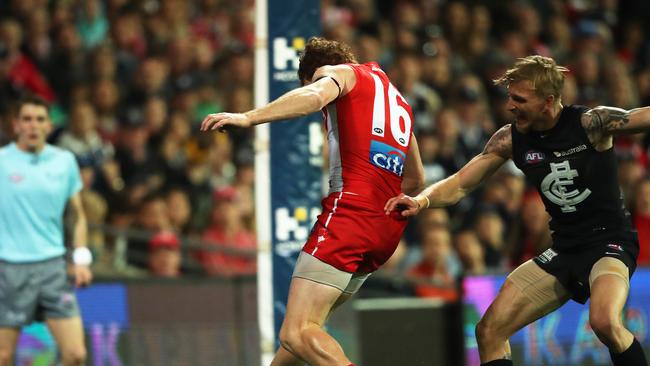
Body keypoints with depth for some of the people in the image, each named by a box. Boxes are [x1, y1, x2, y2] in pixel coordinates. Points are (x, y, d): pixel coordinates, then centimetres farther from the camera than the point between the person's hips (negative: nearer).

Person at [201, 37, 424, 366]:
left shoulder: (335, 72, 9)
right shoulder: (396, 97, 31)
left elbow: (314, 96, -16)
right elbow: (416, 180, 36)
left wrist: (247, 118, -25)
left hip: (351, 209, -9)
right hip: (389, 226, 9)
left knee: (297, 334, -18)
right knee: (306, 320, 22)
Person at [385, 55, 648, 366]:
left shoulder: (591, 123, -14)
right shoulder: (510, 139, -1)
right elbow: (459, 186, 0)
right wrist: (421, 200, -19)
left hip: (609, 240, -6)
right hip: (564, 248, 6)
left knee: (604, 321, -35)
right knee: (489, 330, -4)